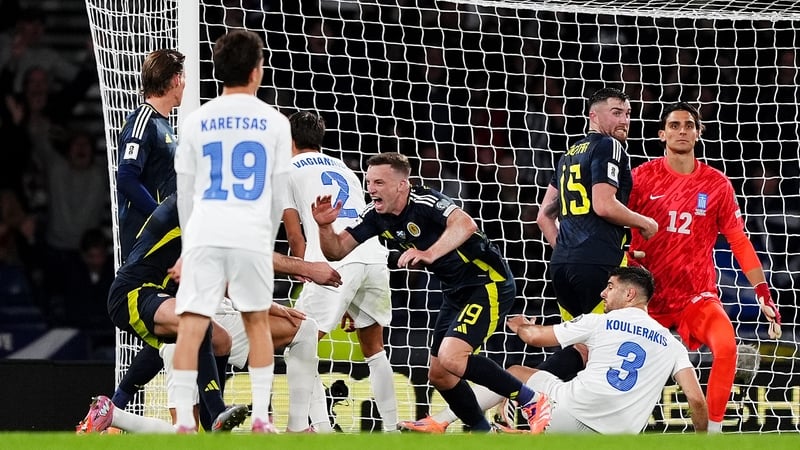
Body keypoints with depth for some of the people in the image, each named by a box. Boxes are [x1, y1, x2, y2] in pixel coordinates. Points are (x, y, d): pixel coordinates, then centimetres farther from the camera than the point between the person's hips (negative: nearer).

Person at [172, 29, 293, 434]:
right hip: (252, 234, 0)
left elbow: (184, 191, 12)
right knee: (257, 322, 14)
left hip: (204, 233, 0)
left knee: (190, 325, -3)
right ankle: (260, 418, 12)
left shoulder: (197, 120, 8)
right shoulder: (275, 122, 6)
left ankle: (183, 422, -11)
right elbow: (279, 192, 10)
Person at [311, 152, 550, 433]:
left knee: (452, 359, -25)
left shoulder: (424, 202, -23)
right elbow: (336, 251, 2)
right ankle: (483, 433, 26)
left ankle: (531, 401, -12)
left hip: (489, 284, -9)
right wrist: (325, 226, -18)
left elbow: (465, 225, -41)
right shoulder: (375, 216, 1)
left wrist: (429, 254, -53)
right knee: (439, 375, 10)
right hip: (455, 292, 9)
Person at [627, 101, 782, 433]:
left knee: (726, 347, -26)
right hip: (647, 293, 0)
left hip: (697, 295, 0)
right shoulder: (642, 177, -1)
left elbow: (740, 242, 4)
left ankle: (712, 433, -16)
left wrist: (763, 294, -2)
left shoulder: (717, 185, 2)